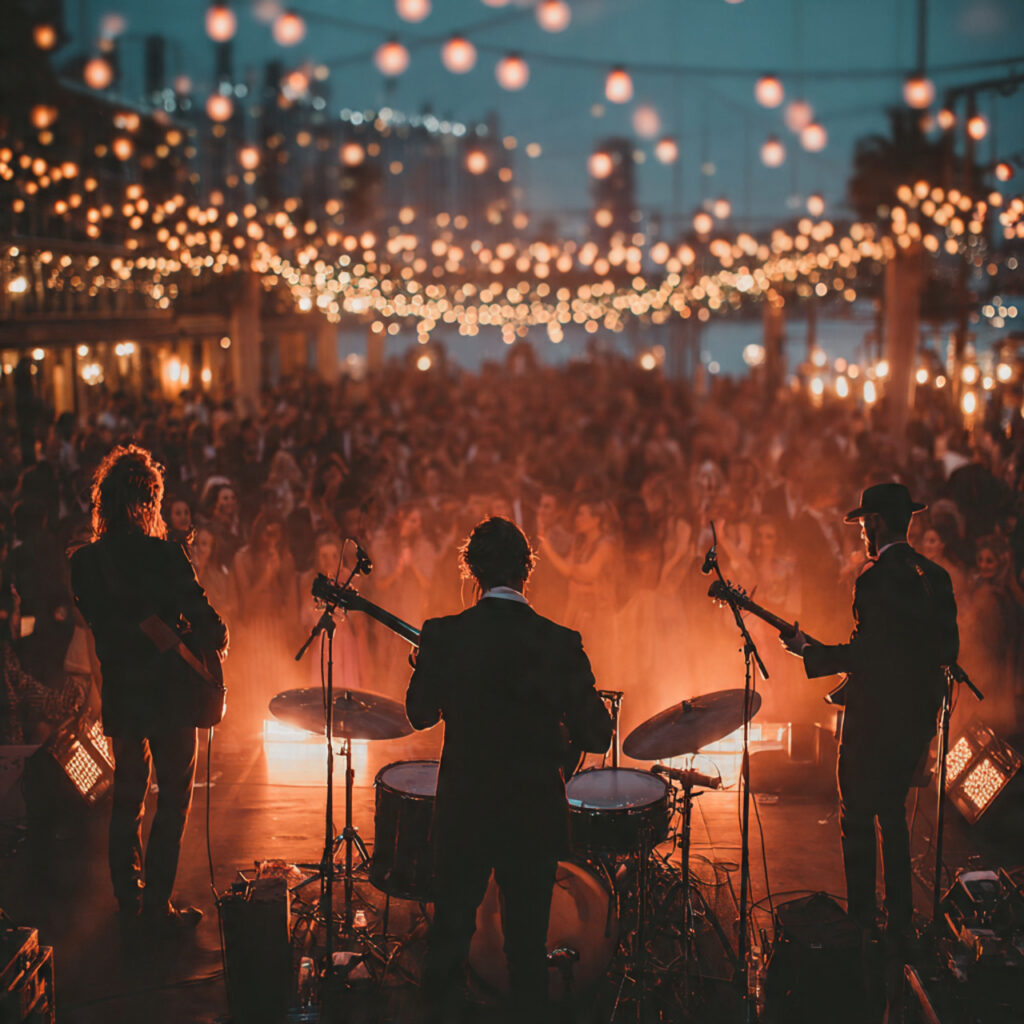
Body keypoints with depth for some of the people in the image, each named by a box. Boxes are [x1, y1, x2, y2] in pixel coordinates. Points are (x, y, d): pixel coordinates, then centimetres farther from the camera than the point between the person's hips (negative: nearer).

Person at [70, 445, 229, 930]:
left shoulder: (84, 562, -2)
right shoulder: (166, 554, -17)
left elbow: (100, 625, 9)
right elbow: (204, 618, -16)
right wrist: (216, 640, 4)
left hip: (119, 696, 5)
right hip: (168, 695, -5)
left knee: (127, 796, 18)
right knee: (173, 798, 7)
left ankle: (128, 898, 26)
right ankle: (157, 904, 7)